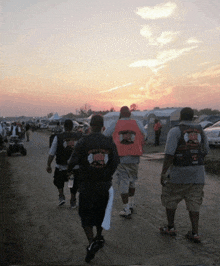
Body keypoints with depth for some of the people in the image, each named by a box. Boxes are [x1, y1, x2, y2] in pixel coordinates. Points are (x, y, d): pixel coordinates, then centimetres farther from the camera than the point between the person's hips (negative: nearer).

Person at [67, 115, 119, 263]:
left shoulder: (83, 142, -11)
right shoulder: (110, 142, -3)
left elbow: (74, 161, -9)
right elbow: (116, 163, 1)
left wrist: (69, 171, 14)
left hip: (87, 185, -3)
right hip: (104, 185, 3)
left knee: (86, 214, 9)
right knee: (100, 212, 22)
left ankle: (91, 243, -6)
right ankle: (99, 238, 37)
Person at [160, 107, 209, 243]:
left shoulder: (175, 131, -12)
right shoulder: (200, 131, 5)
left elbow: (169, 154, -20)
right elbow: (205, 152, 13)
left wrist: (163, 173, -15)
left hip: (178, 172, -4)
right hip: (197, 173, 5)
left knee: (170, 199, 14)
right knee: (193, 203, 10)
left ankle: (171, 227, 23)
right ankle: (195, 233, 9)